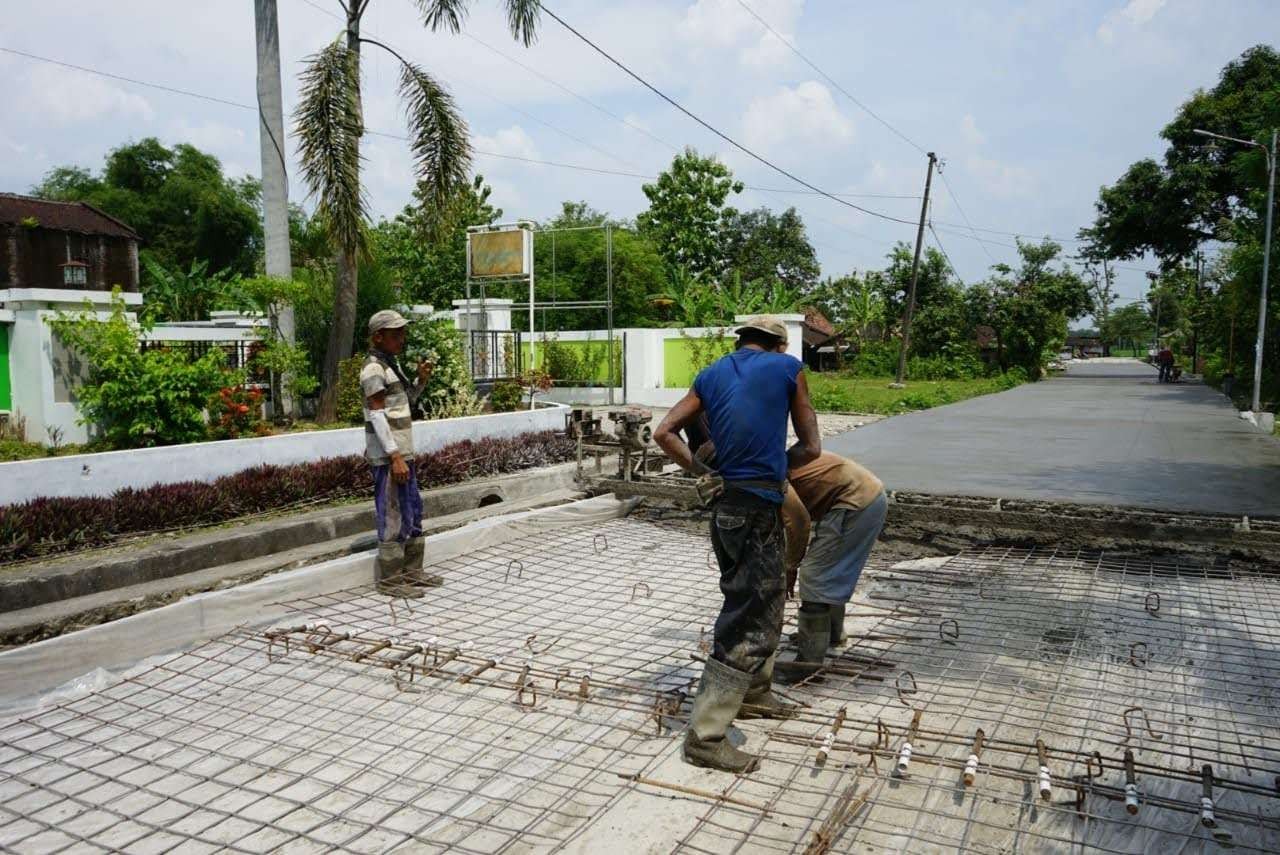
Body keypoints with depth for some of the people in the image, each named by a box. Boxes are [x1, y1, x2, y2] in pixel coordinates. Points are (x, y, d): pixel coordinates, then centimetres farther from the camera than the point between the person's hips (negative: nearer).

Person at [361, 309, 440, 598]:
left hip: (402, 452, 10)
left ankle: (411, 571, 24)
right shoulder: (373, 368, -12)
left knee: (413, 512, 14)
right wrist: (394, 457, -21)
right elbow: (377, 415, -18)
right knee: (392, 516, -4)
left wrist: (421, 380, 8)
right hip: (387, 455, -10)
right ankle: (389, 579, 4)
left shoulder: (391, 365, 16)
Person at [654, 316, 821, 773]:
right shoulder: (788, 368, 1)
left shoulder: (711, 375, 13)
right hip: (757, 509, -7)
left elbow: (664, 433, 8)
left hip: (727, 503, 7)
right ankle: (705, 735, 2)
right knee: (746, 620, -2)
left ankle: (754, 691, 40)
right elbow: (811, 447, 5)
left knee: (768, 599, 25)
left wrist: (700, 470, 9)